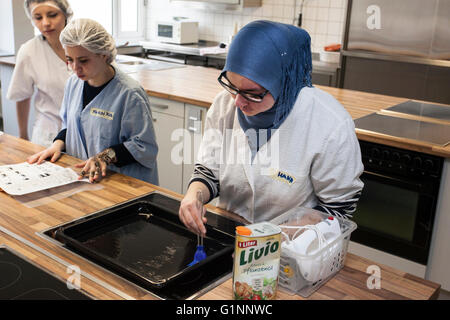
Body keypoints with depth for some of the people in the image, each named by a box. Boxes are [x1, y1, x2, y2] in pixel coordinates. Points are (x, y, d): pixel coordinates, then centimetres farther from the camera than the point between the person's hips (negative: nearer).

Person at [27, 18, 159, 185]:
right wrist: (59, 143, 5)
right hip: (78, 175, 6)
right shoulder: (73, 83, 10)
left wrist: (106, 156, -21)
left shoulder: (130, 93, -14)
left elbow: (143, 146, -12)